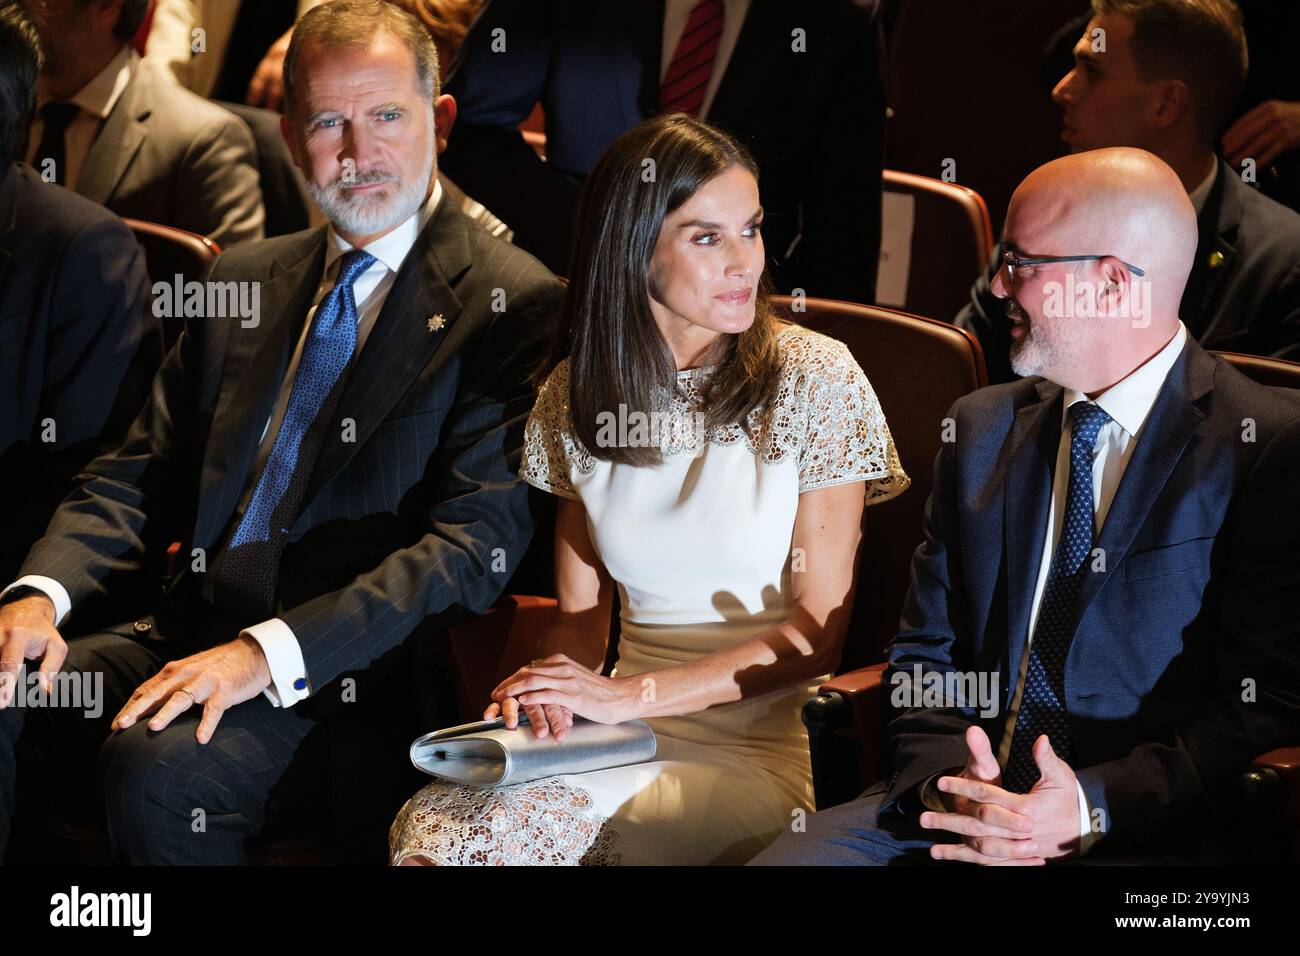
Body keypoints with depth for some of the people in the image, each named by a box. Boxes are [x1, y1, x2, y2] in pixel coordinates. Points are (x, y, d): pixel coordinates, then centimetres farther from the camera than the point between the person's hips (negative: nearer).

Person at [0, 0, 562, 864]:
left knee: (158, 766, -32)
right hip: (192, 632, 6)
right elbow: (140, 477, 16)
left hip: (343, 669, -6)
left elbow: (476, 544, -14)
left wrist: (269, 653, -24)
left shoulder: (514, 304, -5)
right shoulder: (245, 281, 18)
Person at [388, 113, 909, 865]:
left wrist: (634, 694, -13)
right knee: (429, 823, -29)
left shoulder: (817, 380, -3)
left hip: (756, 746, -3)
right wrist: (555, 687, -9)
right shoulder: (575, 392, 9)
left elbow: (818, 631, -5)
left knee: (498, 834, -29)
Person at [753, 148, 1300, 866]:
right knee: (780, 859, -17)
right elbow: (924, 652, 15)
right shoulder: (982, 427, 15)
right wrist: (950, 781, -5)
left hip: (1155, 833, -5)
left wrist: (1092, 809, -18)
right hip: (961, 808, 5)